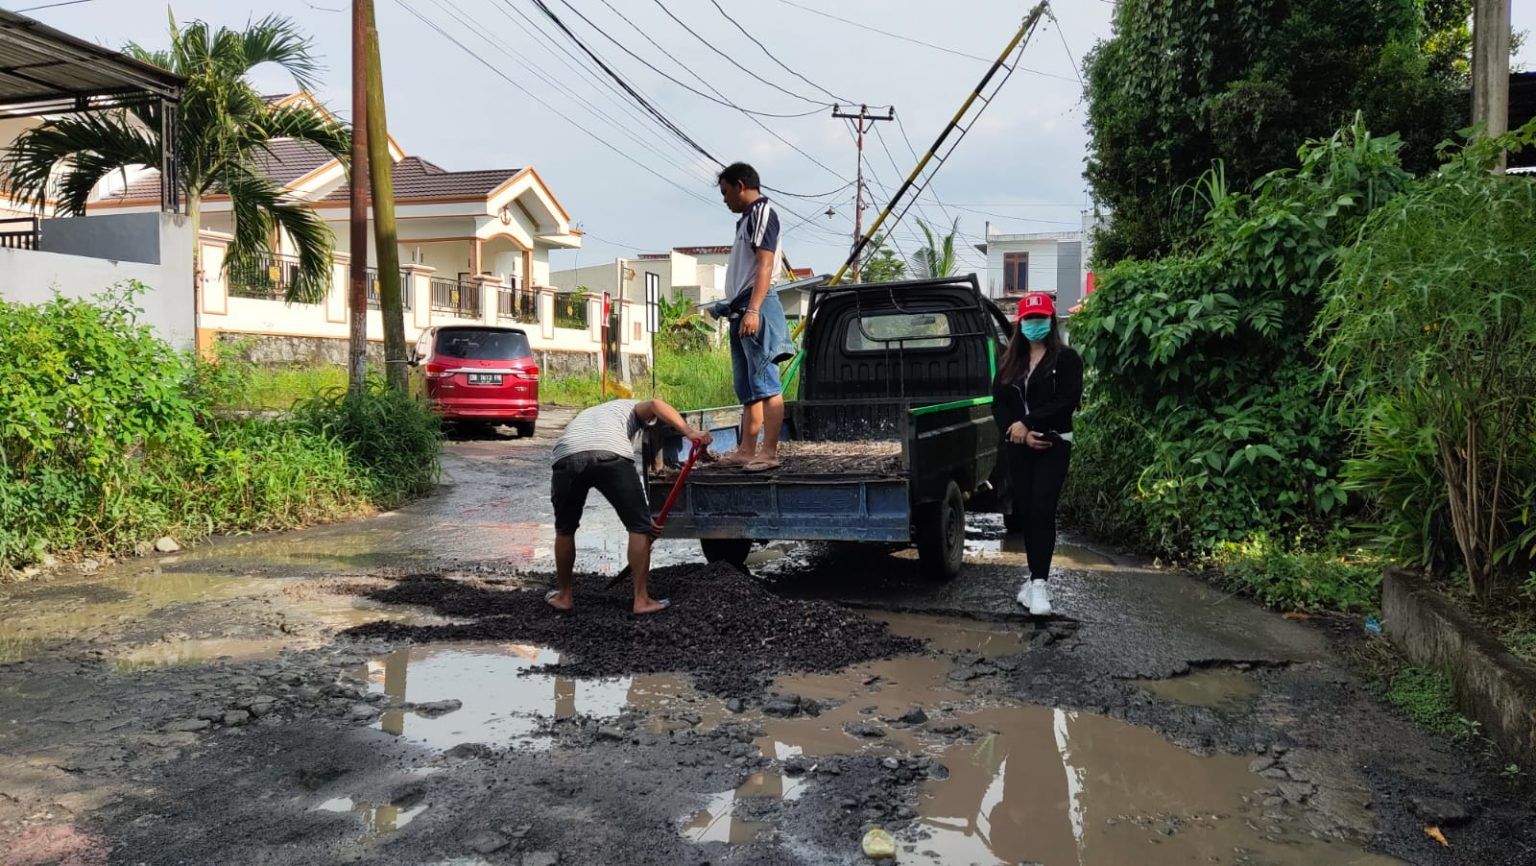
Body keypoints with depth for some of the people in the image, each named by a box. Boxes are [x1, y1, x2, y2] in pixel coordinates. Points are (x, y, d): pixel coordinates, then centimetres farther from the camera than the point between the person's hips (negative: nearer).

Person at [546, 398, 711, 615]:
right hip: (611, 454, -4)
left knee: (564, 529, 25)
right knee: (639, 526, 11)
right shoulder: (632, 408, 35)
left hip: (566, 456, 4)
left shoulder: (585, 416, 45)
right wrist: (690, 432, -4)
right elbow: (654, 405, 8)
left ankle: (564, 597, 35)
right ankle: (642, 600, 13)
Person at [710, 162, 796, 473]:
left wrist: (752, 310, -23)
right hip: (742, 309, 10)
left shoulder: (762, 211, -4)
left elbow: (765, 265, -15)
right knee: (747, 387, 9)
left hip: (756, 307, -10)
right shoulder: (747, 218, 24)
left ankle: (769, 452, -13)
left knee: (764, 382, -11)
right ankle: (747, 450, 12)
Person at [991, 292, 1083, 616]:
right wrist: (1019, 433, -10)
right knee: (1024, 512, 6)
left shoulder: (1066, 358, -1)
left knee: (1042, 511, -11)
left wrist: (1027, 424, -16)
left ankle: (1039, 582, -10)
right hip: (1018, 447, 5)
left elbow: (1068, 402, -12)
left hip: (1053, 446, -5)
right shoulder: (1010, 362, 13)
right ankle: (1037, 576, 16)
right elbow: (998, 403, 6)